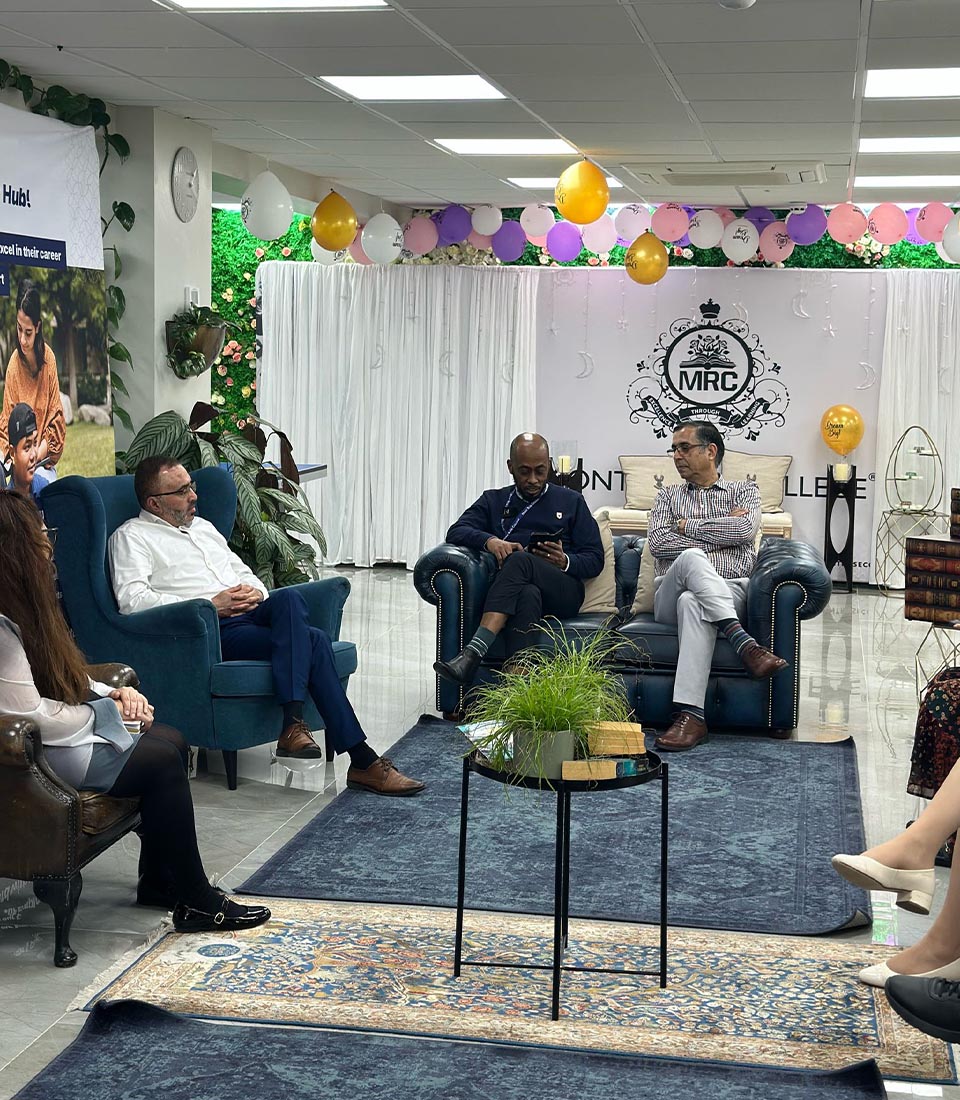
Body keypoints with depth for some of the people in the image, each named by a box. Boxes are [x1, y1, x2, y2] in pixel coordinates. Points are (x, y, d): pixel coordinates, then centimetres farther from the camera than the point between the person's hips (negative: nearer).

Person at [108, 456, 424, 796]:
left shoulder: (202, 527, 30)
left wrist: (255, 593, 3)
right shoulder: (131, 537, 6)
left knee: (288, 599, -31)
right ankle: (363, 761, -31)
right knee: (312, 641, -28)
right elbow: (131, 600, -10)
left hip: (249, 615, 7)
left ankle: (294, 726, -35)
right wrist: (210, 605, -15)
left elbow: (243, 572, 31)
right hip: (210, 630, -7)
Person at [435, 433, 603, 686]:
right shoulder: (494, 500, 25)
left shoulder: (571, 501, 22)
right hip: (513, 591, 1)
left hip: (563, 592, -1)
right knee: (528, 594, -39)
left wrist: (565, 561, -9)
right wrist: (489, 540, -15)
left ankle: (473, 653, -50)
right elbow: (456, 532, 7)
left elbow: (595, 560, 14)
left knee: (520, 560, -35)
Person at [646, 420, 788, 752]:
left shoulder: (744, 491, 21)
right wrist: (720, 535, 1)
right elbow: (658, 543, 5)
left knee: (693, 602, -40)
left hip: (729, 591, -1)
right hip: (670, 596, 2)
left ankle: (691, 716, -53)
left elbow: (746, 528, -4)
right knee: (691, 558, -36)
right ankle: (744, 644, -48)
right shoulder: (668, 496, 26)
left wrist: (687, 526, 4)